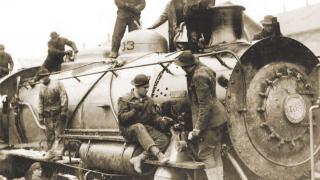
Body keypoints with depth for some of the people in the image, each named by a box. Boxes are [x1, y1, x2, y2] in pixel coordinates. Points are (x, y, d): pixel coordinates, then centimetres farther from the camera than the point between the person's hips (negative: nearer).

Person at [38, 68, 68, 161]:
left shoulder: (57, 84, -3)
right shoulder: (41, 87, 11)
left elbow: (64, 97, -7)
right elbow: (40, 102, 15)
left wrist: (63, 111, -14)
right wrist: (41, 116, 11)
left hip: (58, 113, -4)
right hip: (48, 114, 4)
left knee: (58, 134, -9)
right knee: (49, 135, 4)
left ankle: (54, 152, -11)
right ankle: (50, 152, 9)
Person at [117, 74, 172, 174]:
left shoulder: (149, 101, 17)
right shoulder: (125, 99, 0)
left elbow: (154, 116, 10)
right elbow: (121, 118, -9)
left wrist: (161, 120, -12)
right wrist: (135, 110, -22)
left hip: (146, 129, 5)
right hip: (129, 130, -5)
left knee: (164, 139, -22)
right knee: (139, 127, -41)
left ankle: (138, 158, -36)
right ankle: (158, 154, -55)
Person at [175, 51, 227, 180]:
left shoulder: (199, 76, -23)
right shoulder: (203, 69, 8)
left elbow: (205, 105, -23)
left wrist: (198, 129, -20)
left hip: (210, 119, -10)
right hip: (217, 117, 10)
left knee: (205, 154, -3)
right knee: (215, 154, 15)